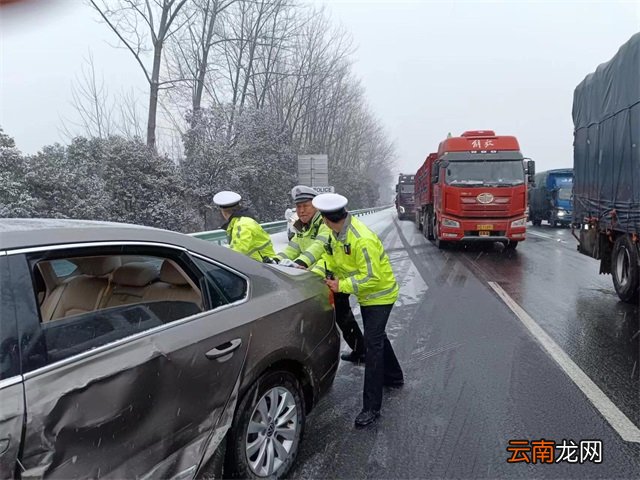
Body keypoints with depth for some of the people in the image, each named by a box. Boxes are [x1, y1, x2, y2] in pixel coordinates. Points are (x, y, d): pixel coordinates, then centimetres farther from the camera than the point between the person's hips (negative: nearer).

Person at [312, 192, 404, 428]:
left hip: (379, 294, -10)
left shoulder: (362, 240, -34)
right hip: (366, 295, 10)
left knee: (372, 344, -12)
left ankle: (372, 407, -6)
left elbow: (371, 277, -32)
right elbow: (332, 258, 6)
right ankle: (394, 377, 47)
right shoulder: (337, 233, -5)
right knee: (377, 337, 24)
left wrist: (342, 286, -27)